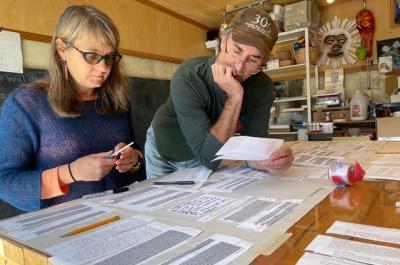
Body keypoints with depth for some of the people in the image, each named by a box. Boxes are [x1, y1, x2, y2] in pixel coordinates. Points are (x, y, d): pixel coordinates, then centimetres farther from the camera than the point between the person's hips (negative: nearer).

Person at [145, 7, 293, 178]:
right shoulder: (187, 79, -35)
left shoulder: (262, 87, -22)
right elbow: (208, 158, -37)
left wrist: (266, 160, -44)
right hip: (164, 151, -2)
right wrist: (235, 97, -41)